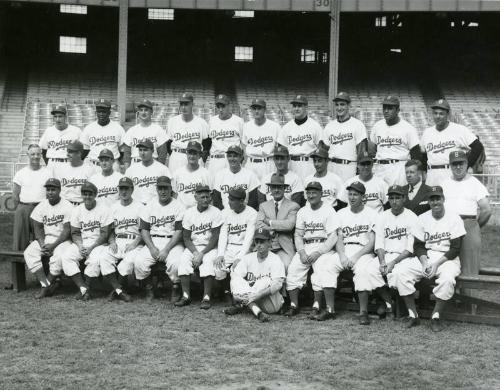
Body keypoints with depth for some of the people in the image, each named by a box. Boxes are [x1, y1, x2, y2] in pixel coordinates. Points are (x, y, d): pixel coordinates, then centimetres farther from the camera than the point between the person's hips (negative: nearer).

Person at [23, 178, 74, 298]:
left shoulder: (67, 207, -7)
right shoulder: (41, 206, 7)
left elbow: (67, 230, -11)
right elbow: (38, 228, 6)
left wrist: (53, 246, -21)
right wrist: (42, 245, -12)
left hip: (62, 240, -4)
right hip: (45, 239, 4)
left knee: (59, 256, -35)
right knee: (29, 253, -22)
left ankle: (48, 284, -16)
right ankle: (45, 285, -21)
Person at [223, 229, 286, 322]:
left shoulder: (275, 260, -6)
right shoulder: (248, 258, 7)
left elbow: (277, 284, -22)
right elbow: (235, 275, -6)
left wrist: (257, 295, -35)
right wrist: (235, 293, -27)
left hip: (272, 303, -3)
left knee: (266, 281, -29)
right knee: (236, 280, -20)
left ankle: (240, 305, -29)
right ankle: (257, 312, -36)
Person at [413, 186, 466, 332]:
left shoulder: (454, 219, -4)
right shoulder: (423, 218, 7)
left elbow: (455, 249, -8)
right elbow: (418, 245, 7)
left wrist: (437, 264, -18)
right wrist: (424, 262, -13)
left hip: (448, 258, -3)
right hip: (426, 257, 3)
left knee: (447, 279, -37)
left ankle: (436, 316, -23)